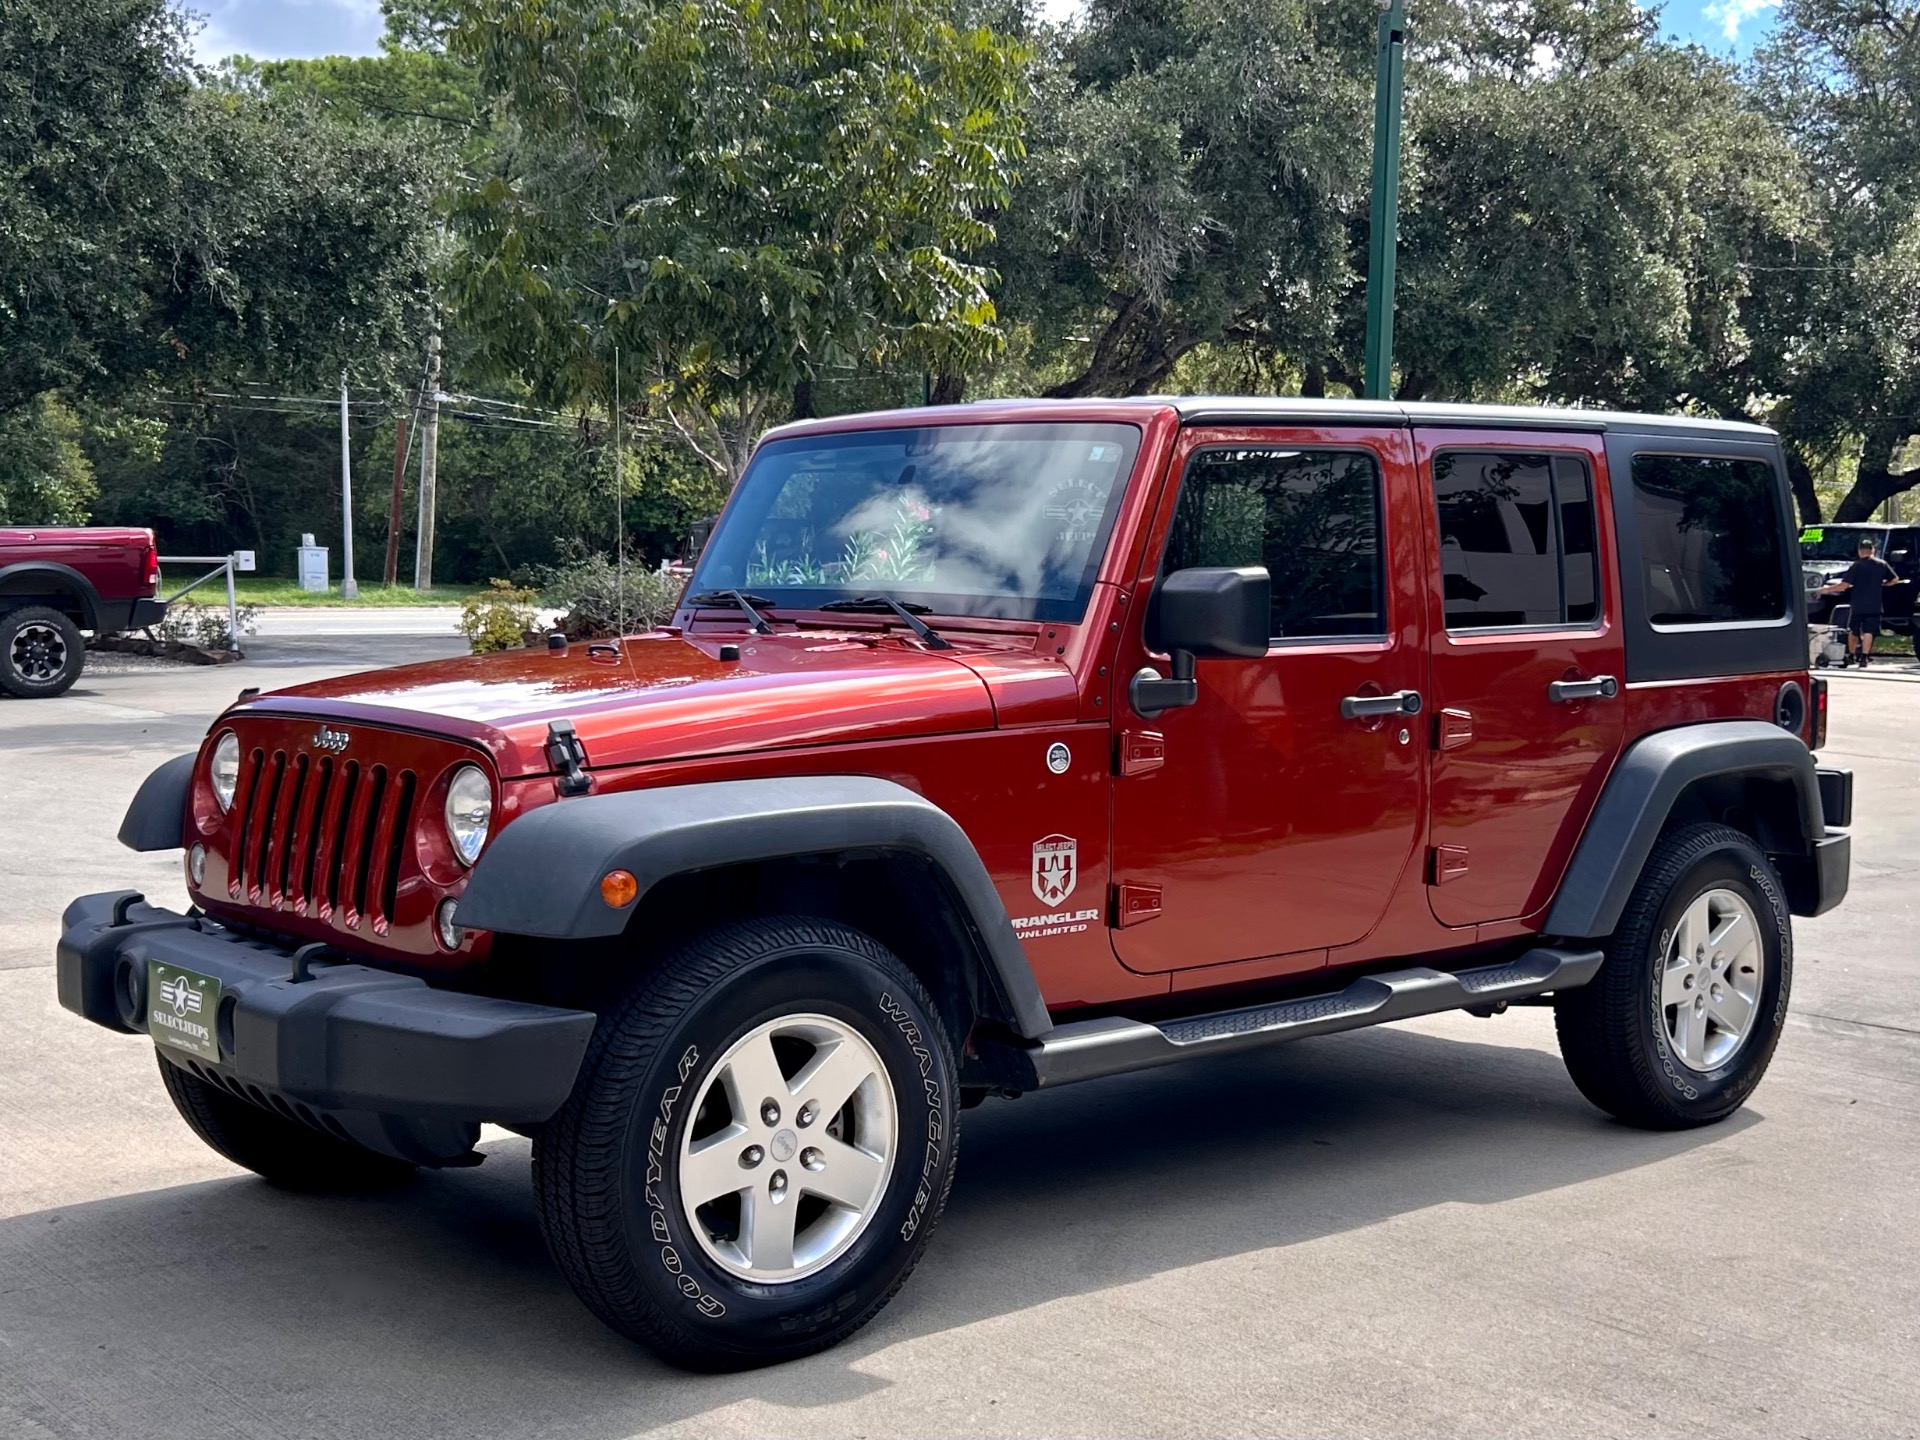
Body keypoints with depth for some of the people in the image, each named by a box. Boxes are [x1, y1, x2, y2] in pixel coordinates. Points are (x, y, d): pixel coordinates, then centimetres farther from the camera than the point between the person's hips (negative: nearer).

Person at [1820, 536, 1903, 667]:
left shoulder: (1856, 566, -7)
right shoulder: (1882, 564, 1)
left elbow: (1844, 585, -12)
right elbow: (1895, 580, 7)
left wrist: (1827, 589, -1)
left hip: (1857, 605, -1)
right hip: (1874, 605, 1)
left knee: (1853, 631, 14)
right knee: (1868, 631, 1)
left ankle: (1851, 656, 21)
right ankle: (1864, 657, -7)